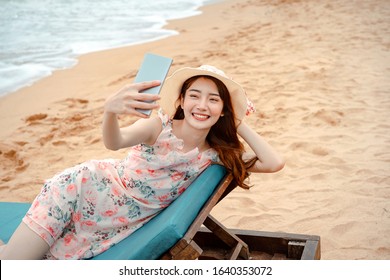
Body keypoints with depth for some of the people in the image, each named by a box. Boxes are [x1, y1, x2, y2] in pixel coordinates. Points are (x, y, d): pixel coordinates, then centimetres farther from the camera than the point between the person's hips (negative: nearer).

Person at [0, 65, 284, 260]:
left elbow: (274, 163, -12)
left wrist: (239, 124, -10)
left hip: (117, 225, 4)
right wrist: (110, 110, -58)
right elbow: (114, 142, -36)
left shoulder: (216, 154, -4)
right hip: (83, 189, -3)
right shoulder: (159, 126, -16)